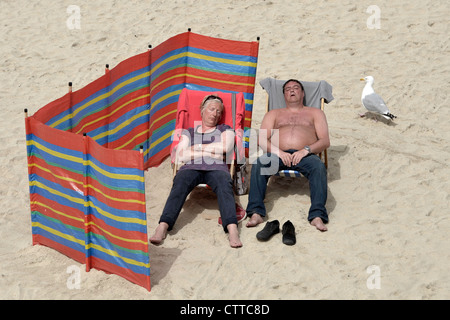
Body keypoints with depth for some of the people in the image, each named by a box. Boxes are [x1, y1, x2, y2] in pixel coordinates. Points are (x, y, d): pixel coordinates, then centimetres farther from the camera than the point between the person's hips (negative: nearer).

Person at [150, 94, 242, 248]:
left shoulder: (225, 130, 27)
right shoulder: (189, 132, 28)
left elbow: (225, 147, 3)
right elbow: (181, 155, 10)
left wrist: (197, 147, 8)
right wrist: (210, 152, 4)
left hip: (217, 168, 0)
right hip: (191, 167, 1)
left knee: (225, 187, -36)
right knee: (179, 184, -35)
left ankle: (232, 229, -58)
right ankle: (163, 226, -51)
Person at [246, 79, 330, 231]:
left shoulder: (315, 113, 27)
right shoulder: (273, 114, 30)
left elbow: (325, 141, 12)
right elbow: (262, 139, 13)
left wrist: (306, 150, -9)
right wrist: (278, 152, -9)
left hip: (304, 155, -1)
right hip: (278, 154, 1)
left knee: (318, 166, -36)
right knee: (259, 164, -33)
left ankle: (317, 216, -45)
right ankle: (256, 213, -40)